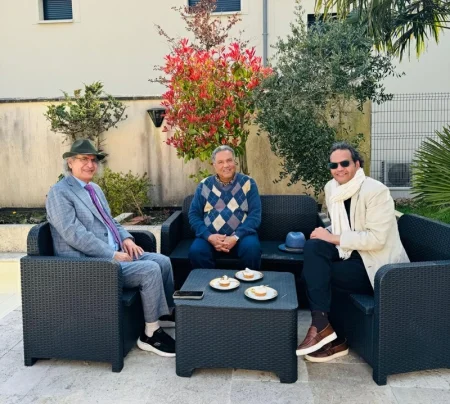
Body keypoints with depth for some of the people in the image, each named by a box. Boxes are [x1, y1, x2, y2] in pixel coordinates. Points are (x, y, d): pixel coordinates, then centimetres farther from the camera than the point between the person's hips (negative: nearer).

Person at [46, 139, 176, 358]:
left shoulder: (95, 189, 16)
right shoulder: (59, 192, -11)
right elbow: (76, 236, -21)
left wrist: (126, 238, 2)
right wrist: (113, 254, -22)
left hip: (113, 253, 9)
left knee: (162, 261, 0)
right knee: (150, 270, -22)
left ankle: (166, 313, 20)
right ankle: (151, 333, -8)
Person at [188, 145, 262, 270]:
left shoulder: (248, 183, 4)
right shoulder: (204, 185, 7)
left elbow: (255, 214, -4)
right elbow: (193, 215, 4)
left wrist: (236, 237, -17)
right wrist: (209, 236, -13)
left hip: (241, 235, 0)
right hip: (210, 236, 1)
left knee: (252, 248, -31)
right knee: (195, 251, -28)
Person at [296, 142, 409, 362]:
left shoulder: (376, 191, -18)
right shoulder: (331, 188, 4)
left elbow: (376, 239, -25)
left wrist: (334, 238, -22)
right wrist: (327, 234, -6)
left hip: (378, 266, -7)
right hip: (352, 252, 7)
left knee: (313, 271, -20)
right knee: (313, 247, -17)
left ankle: (323, 328, -4)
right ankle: (321, 324, -16)